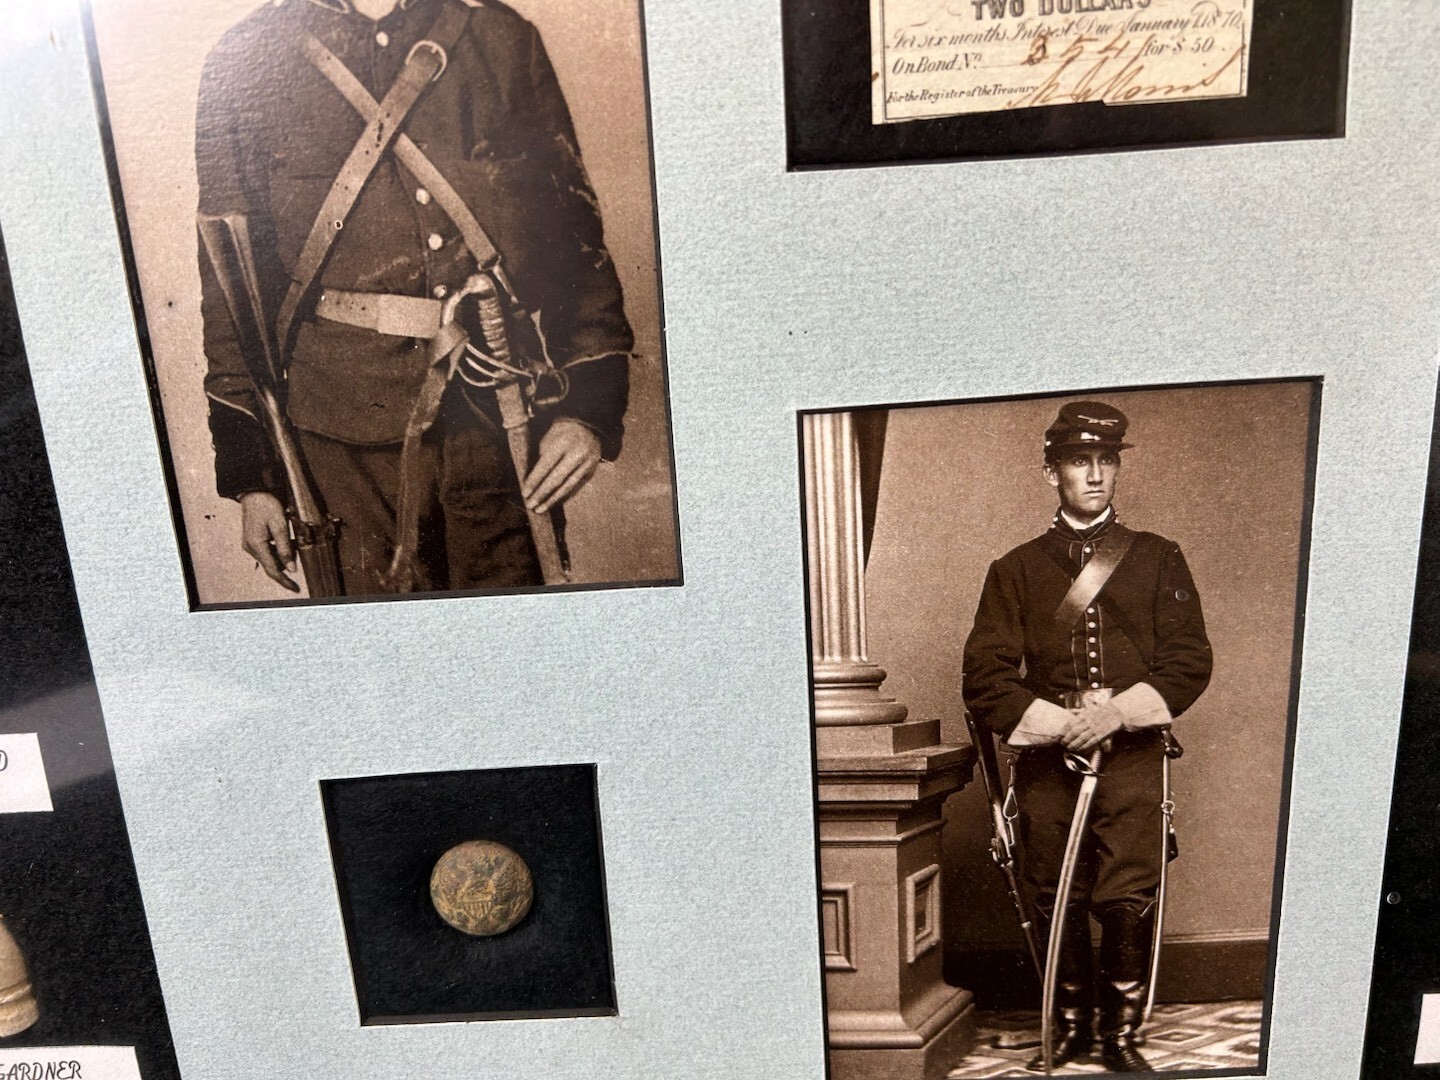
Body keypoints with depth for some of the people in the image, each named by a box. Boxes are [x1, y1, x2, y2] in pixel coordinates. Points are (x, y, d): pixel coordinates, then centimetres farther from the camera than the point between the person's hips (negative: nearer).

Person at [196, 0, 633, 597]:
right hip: (349, 430, -1)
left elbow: (573, 224, 9)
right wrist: (248, 472, 5)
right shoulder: (244, 61, 7)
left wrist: (588, 404, -2)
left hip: (502, 411, 1)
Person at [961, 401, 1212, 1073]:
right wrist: (1059, 724, -11)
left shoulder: (1158, 560, 11)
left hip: (1132, 755, 0)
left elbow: (1190, 662, 3)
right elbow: (984, 678, 1)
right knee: (1057, 906, 7)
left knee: (1128, 903, -6)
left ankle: (1120, 1034, 17)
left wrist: (1117, 713, -12)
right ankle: (1071, 1028, 28)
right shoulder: (1015, 570, 8)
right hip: (1046, 759, 1)